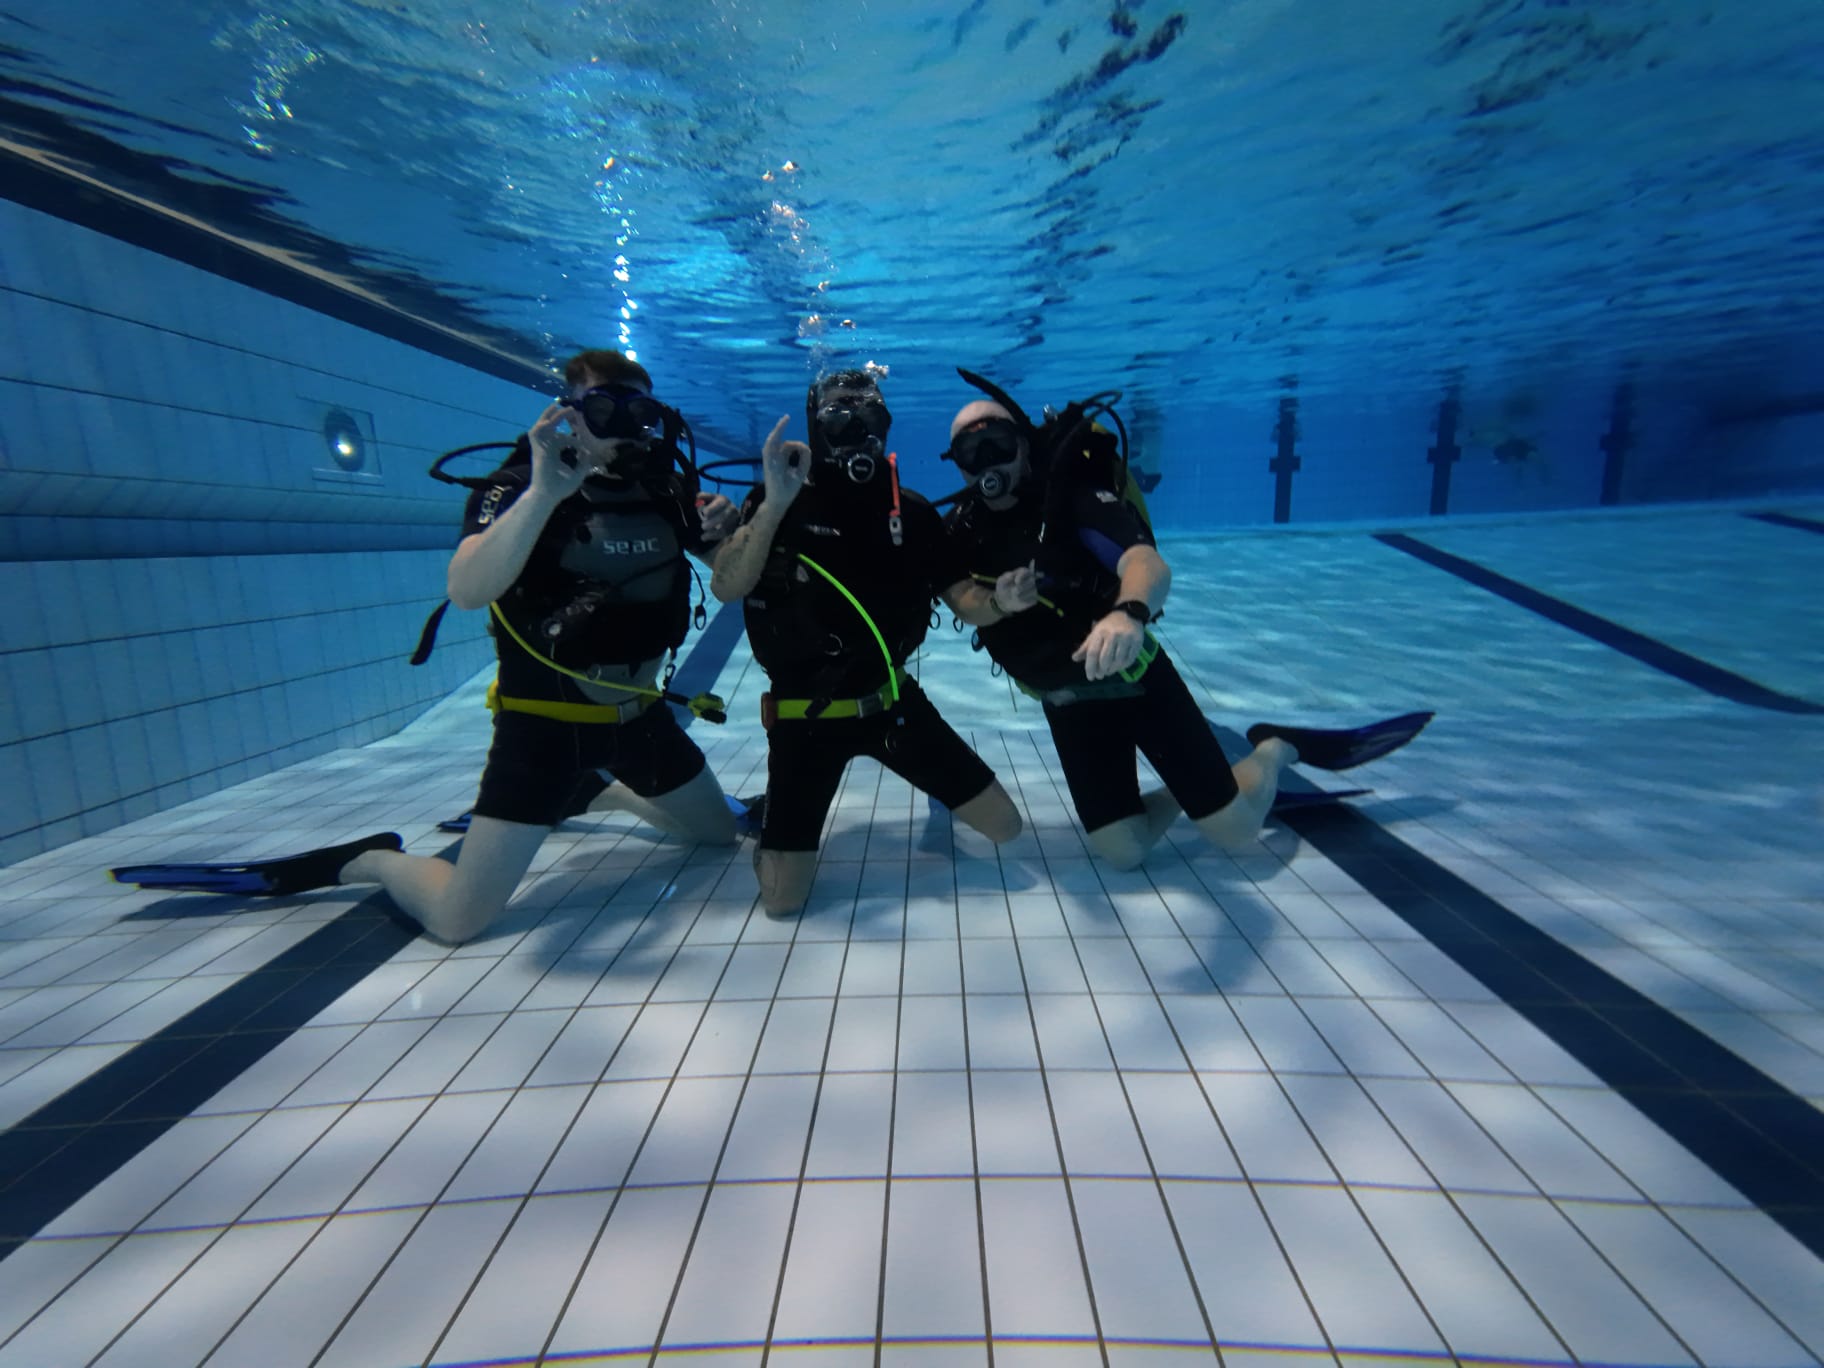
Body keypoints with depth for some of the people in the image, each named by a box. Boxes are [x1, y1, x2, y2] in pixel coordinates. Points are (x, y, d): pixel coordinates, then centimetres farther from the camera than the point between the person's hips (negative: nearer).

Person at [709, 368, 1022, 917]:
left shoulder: (913, 511, -1)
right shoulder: (780, 499, -8)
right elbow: (725, 588, -21)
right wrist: (774, 504, -32)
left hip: (891, 702, 3)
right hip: (806, 714, -2)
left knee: (1005, 826, 5)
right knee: (782, 899, -3)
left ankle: (941, 792, 36)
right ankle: (770, 815, 29)